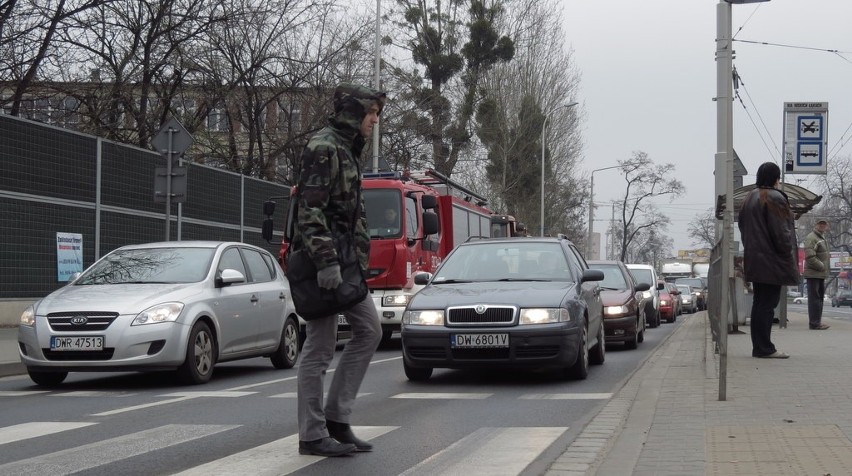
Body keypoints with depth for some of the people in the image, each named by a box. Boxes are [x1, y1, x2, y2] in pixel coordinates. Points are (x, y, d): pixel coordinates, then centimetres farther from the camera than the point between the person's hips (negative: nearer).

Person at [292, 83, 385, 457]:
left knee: (369, 331, 9)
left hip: (343, 260, 10)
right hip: (322, 261, -10)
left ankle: (336, 419, 12)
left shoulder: (347, 150, 19)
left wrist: (358, 259, 22)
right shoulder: (323, 148, -12)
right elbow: (310, 209, -21)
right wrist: (326, 261, -27)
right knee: (321, 345, -5)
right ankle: (312, 435, 2)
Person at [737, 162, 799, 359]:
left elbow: (743, 227, 18)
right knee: (767, 303, -7)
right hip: (772, 261, -9)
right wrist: (789, 256, -9)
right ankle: (764, 348, -8)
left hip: (754, 260, 9)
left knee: (760, 303, 12)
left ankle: (759, 347, 14)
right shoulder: (774, 198, -13)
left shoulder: (749, 198, 15)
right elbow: (780, 232, -17)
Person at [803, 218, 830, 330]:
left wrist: (824, 268, 14)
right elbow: (810, 257, -23)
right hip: (813, 274, -10)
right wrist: (821, 266, -17)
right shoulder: (811, 238, -13)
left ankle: (817, 322, 22)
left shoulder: (822, 238, 20)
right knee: (814, 298, -9)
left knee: (820, 297, 15)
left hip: (821, 274, 10)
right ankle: (814, 323, -8)